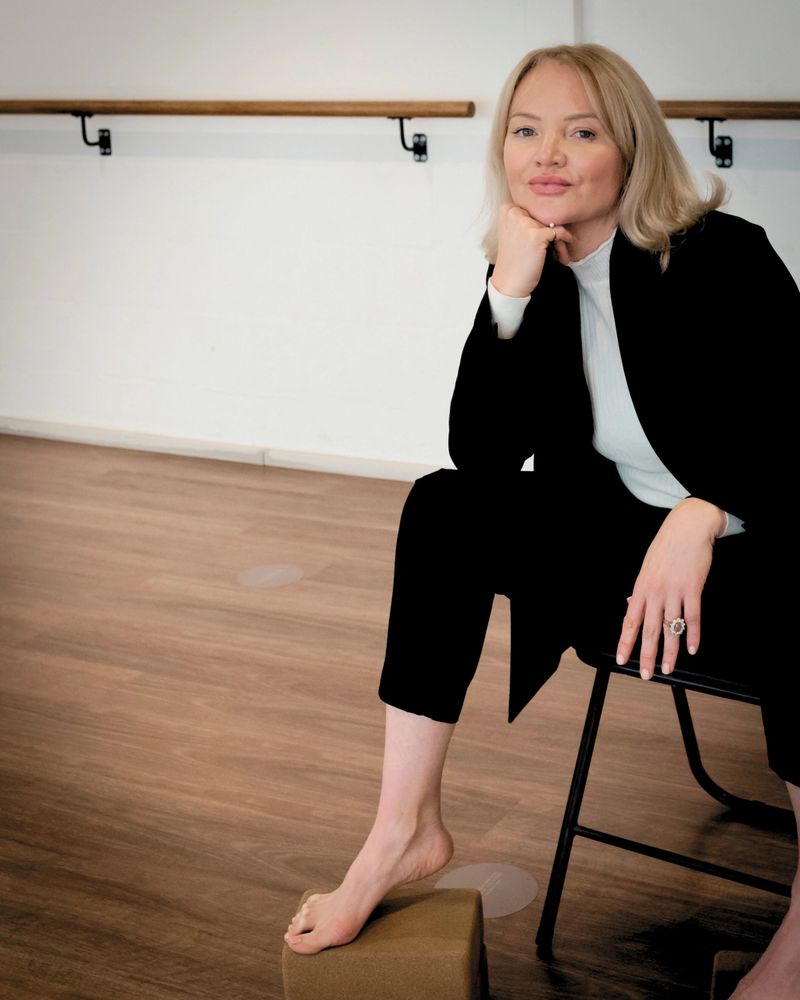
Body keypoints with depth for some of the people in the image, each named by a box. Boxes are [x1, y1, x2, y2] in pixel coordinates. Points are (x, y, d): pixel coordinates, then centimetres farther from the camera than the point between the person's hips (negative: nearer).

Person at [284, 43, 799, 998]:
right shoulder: (533, 279, 0)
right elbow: (483, 459, -10)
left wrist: (700, 517, -37)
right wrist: (510, 293, -20)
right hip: (622, 542, 5)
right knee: (443, 508, -16)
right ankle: (405, 828, -13)